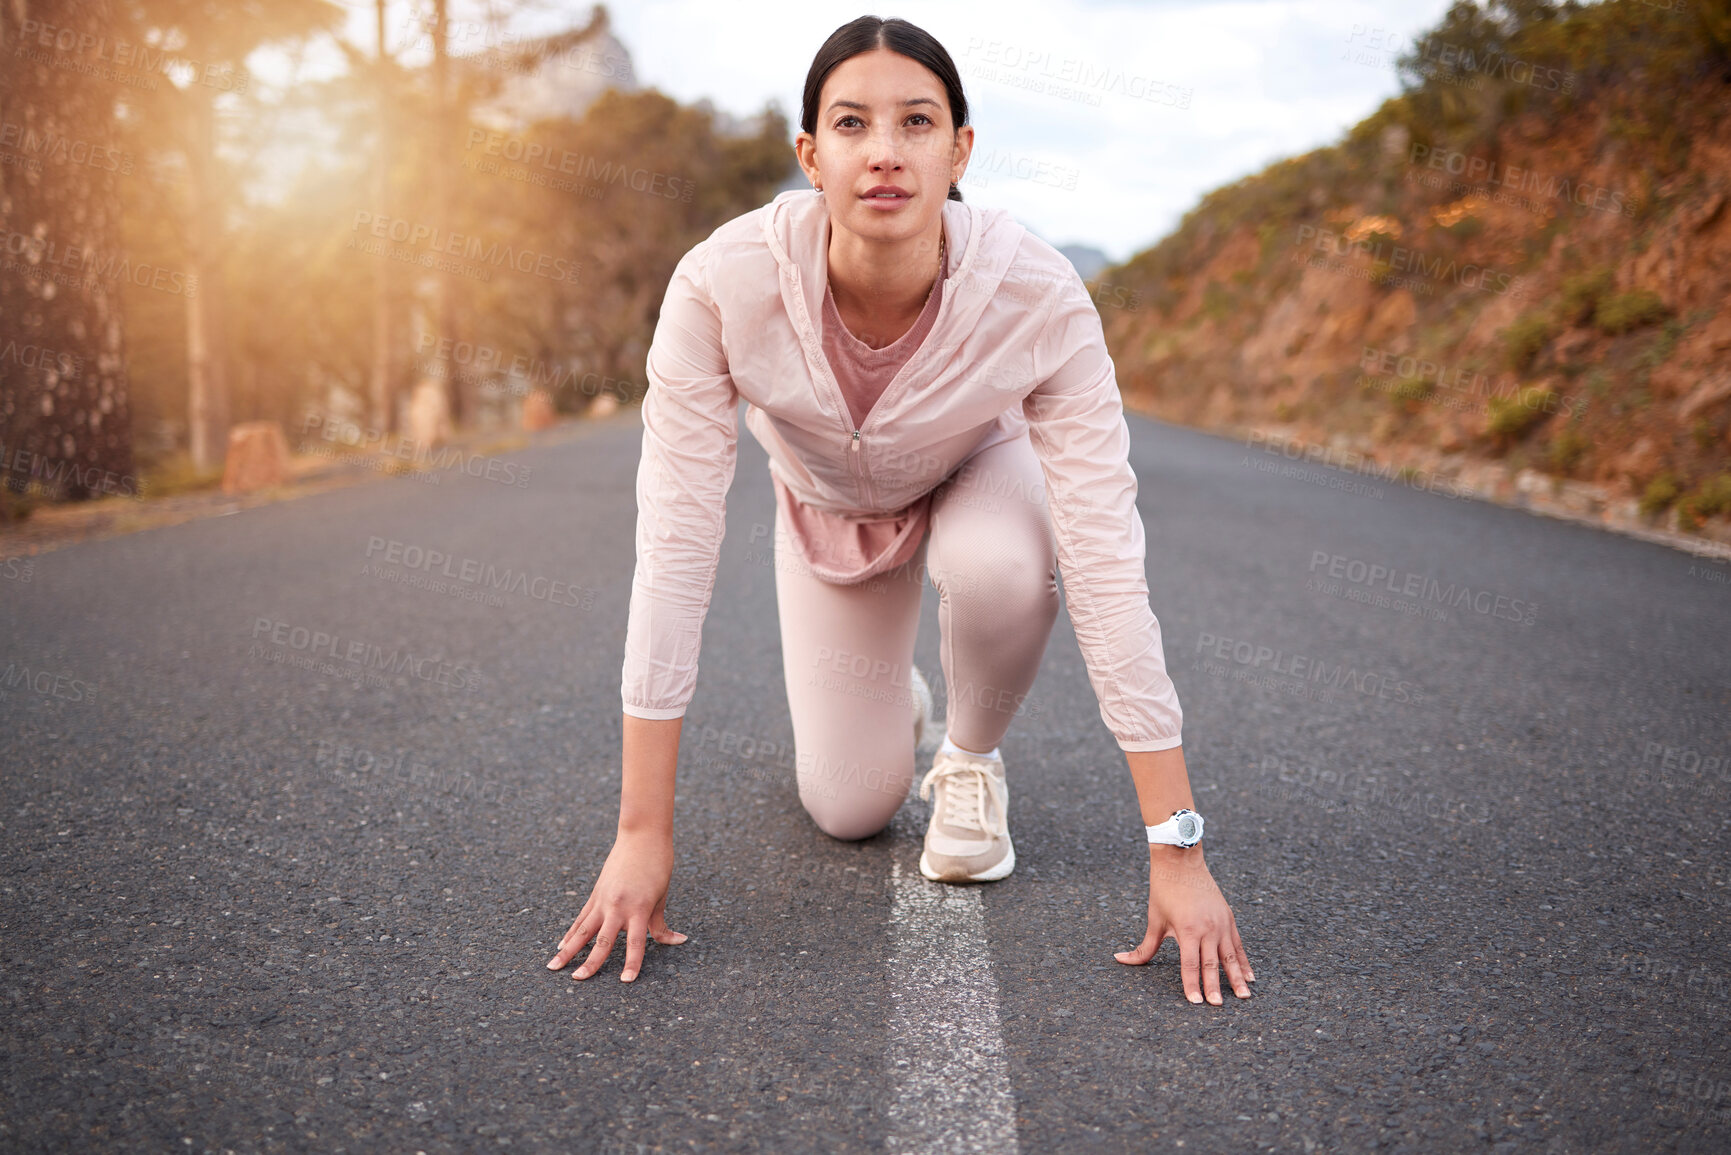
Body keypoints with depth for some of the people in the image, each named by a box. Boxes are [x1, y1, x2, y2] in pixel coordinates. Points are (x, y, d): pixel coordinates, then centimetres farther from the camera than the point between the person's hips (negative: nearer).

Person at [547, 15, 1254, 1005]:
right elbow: (676, 547, -35)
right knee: (848, 809, -3)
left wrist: (1176, 852, -38)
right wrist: (643, 832, -34)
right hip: (827, 505, 1)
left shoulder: (1039, 295, -37)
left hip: (975, 475, 0)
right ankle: (891, 696, 34)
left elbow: (1107, 561, -37)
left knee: (1006, 570, -36)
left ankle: (972, 758, -2)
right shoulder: (721, 284, -36)